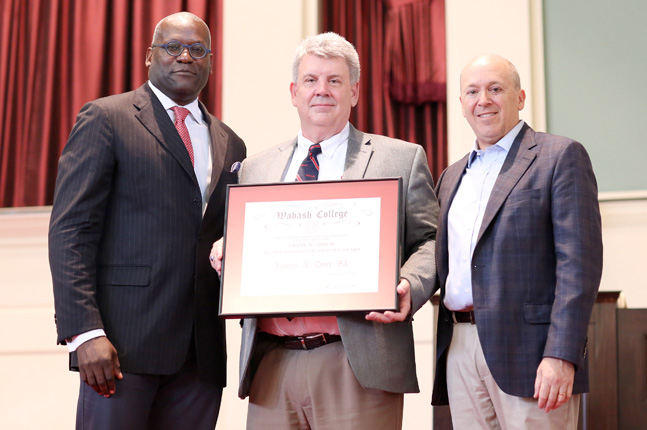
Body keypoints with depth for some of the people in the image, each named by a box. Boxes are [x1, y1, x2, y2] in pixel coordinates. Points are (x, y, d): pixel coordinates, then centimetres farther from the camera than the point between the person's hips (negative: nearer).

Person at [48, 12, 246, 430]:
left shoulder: (230, 145, 18)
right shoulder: (106, 118, 3)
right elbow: (70, 231, -5)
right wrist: (84, 331, -15)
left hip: (200, 356, 5)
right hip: (122, 346, -4)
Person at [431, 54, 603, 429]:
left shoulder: (561, 156, -1)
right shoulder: (451, 177, 20)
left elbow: (580, 262, -9)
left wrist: (561, 356, -17)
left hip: (527, 349, -6)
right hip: (460, 350, 6)